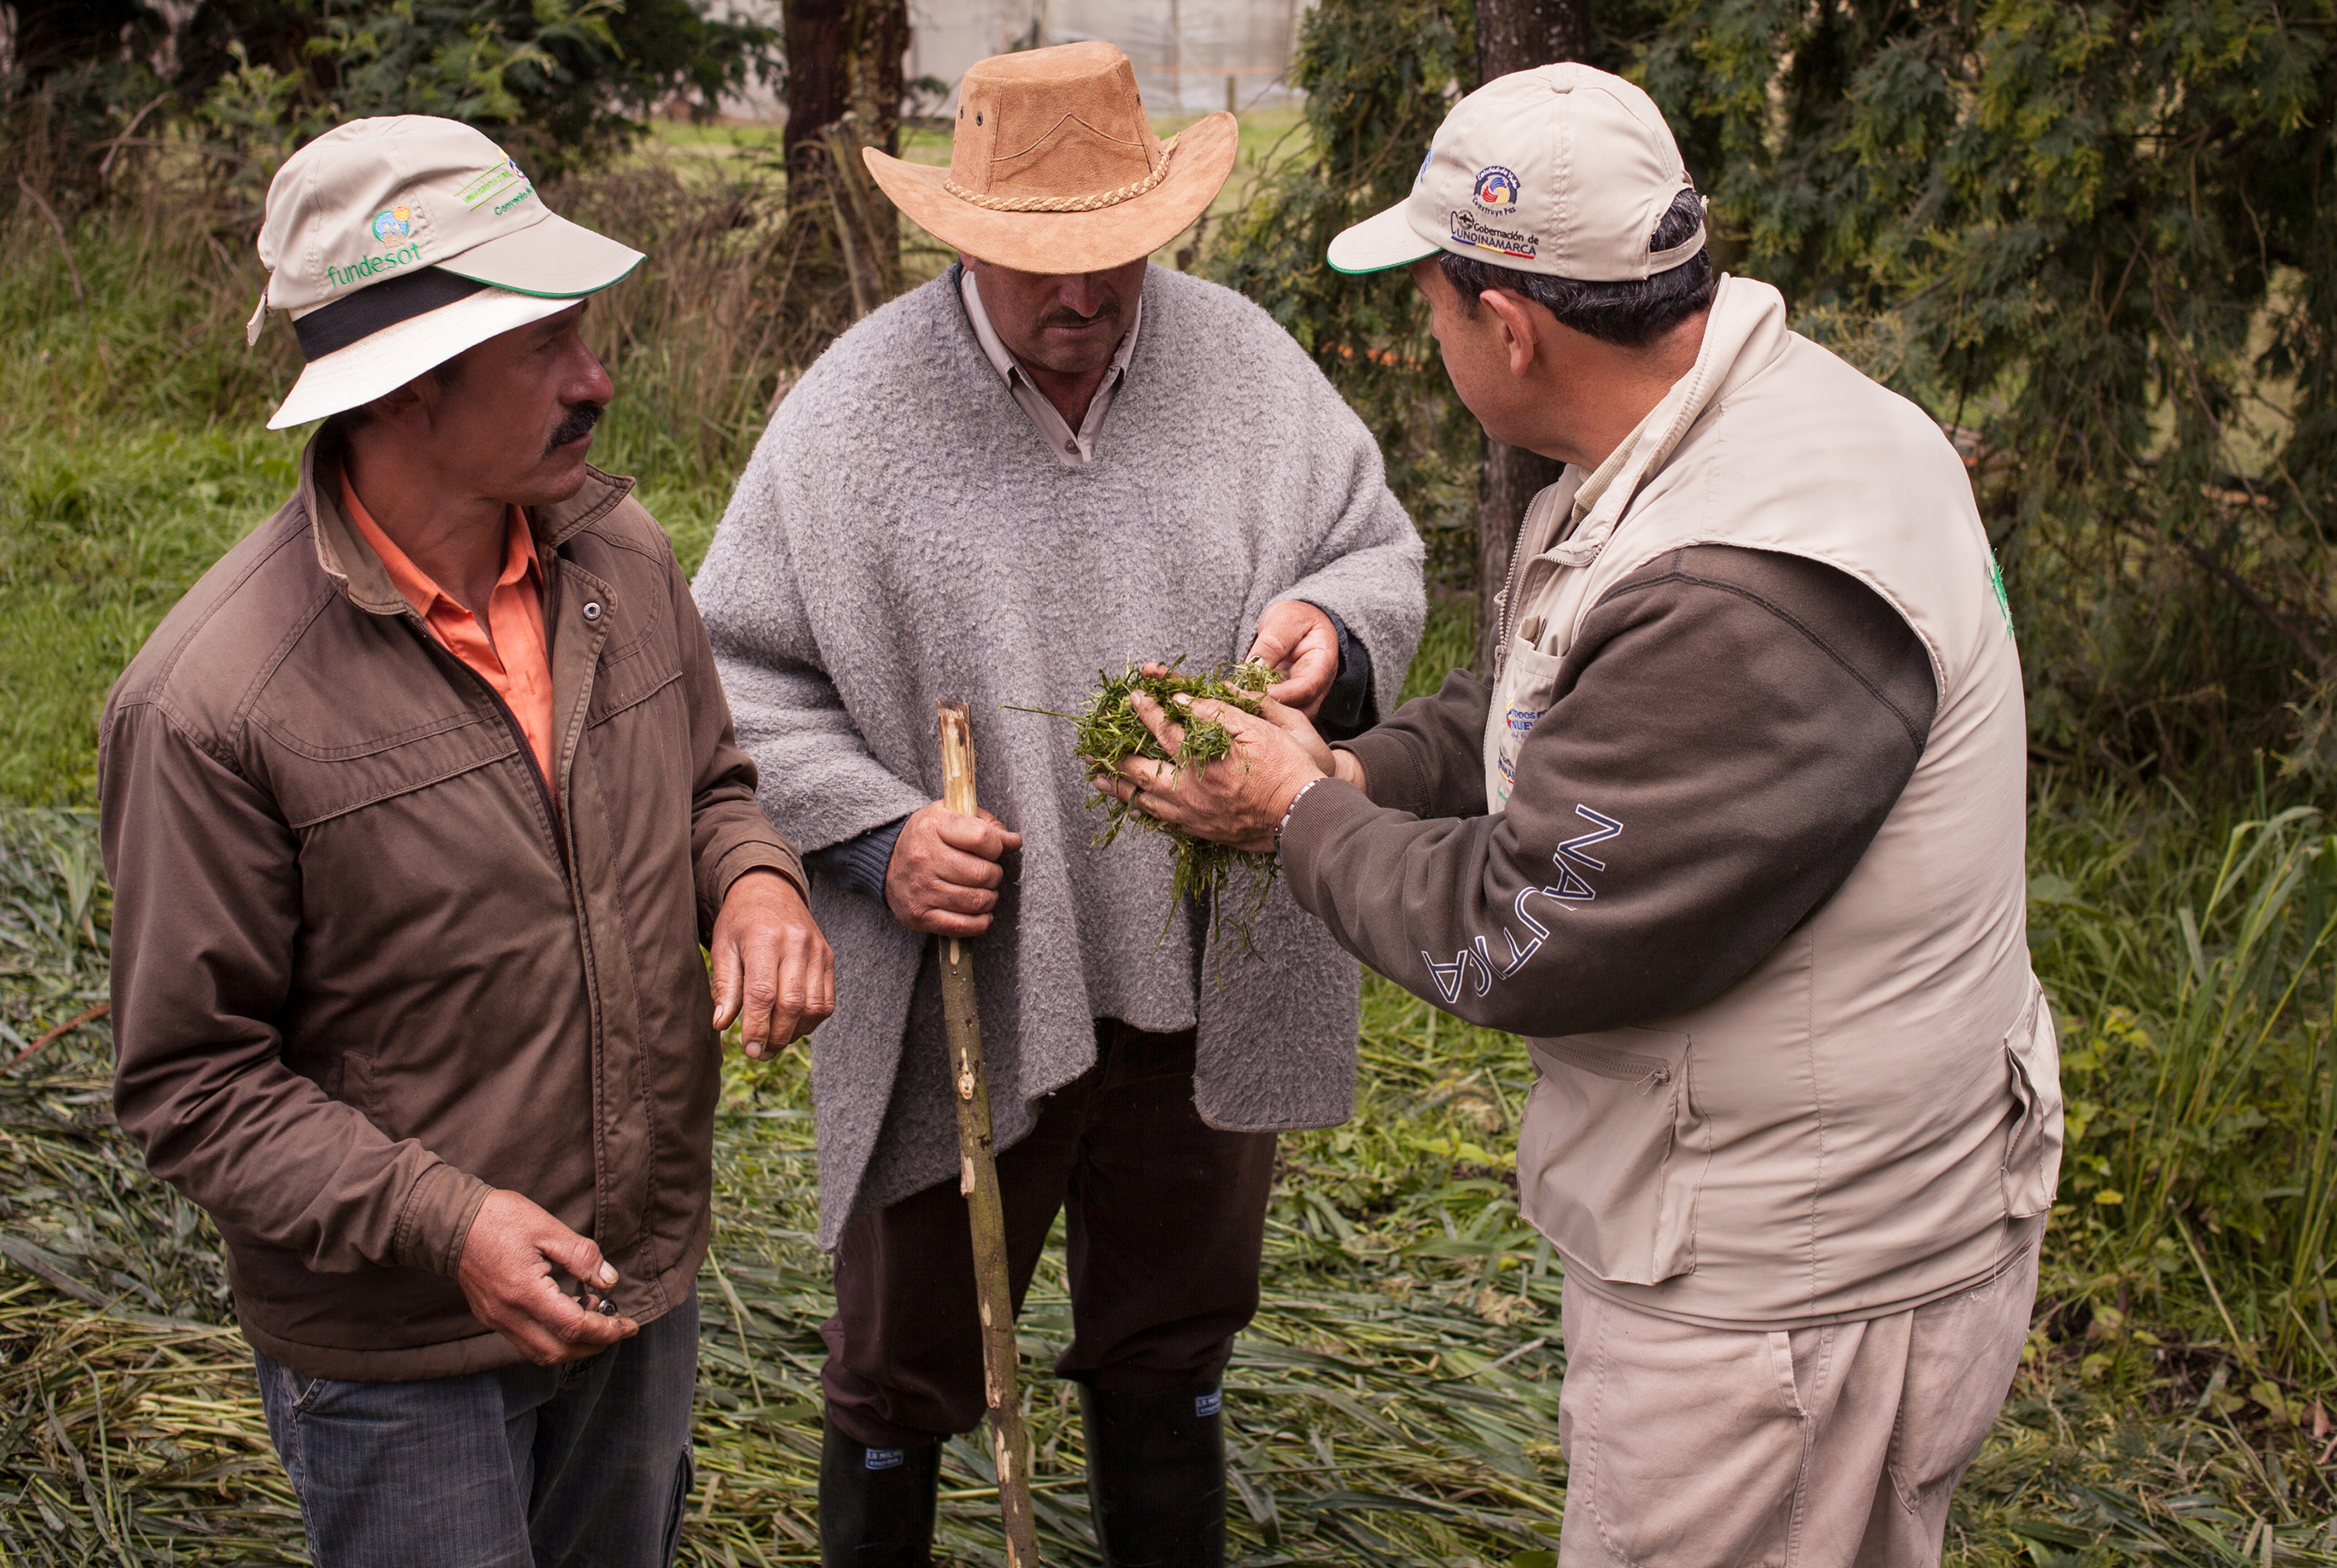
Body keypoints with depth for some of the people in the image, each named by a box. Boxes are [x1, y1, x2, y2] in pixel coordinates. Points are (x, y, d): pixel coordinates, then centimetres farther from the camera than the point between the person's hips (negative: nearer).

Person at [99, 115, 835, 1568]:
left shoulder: (619, 550, -5)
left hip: (649, 1283, 6)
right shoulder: (214, 700, -23)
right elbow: (193, 1079, -16)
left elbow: (710, 780, 12)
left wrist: (755, 882, -11)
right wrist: (438, 1224, -25)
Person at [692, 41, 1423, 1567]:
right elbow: (745, 673, -4)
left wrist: (1332, 623, -15)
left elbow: (1381, 552, 9)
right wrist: (873, 831, -18)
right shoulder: (854, 411, -9)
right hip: (961, 988, -2)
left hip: (1208, 980, 3)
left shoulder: (1247, 362, -1)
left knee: (1171, 1351, 23)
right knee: (906, 1366, 14)